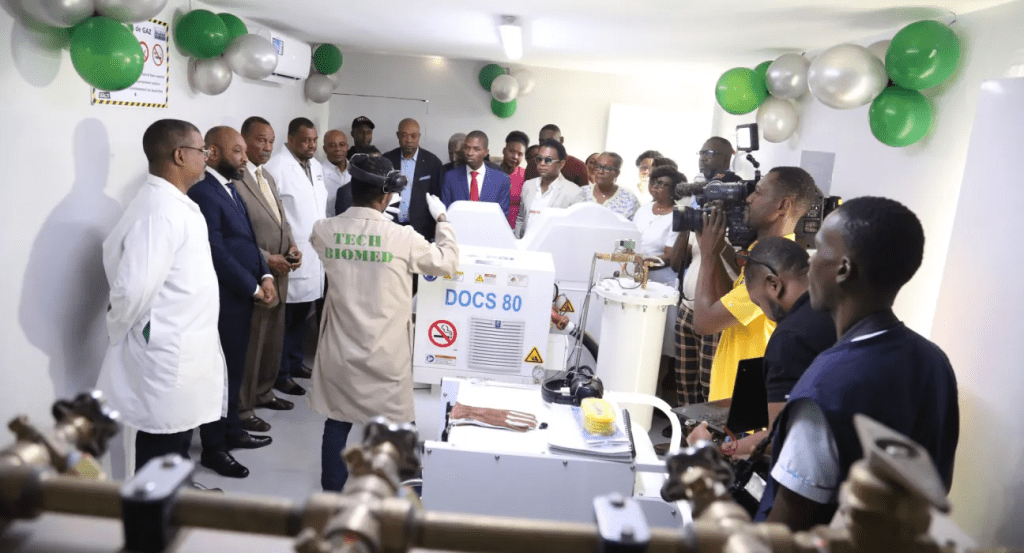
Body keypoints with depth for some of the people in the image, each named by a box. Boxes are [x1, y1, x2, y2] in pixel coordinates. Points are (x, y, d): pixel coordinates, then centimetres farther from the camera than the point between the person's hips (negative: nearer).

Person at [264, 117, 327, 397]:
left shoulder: (317, 167, 13)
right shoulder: (276, 167, -13)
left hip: (314, 255, 8)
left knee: (301, 316, 17)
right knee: (284, 318, 2)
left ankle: (294, 363, 32)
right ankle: (280, 374, 14)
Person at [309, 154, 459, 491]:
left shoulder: (324, 231, -7)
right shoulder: (402, 238, -16)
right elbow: (448, 262, -1)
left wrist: (372, 213, 22)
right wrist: (442, 218, 11)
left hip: (341, 349, 3)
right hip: (386, 353, -3)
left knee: (337, 423, 17)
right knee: (392, 426, 14)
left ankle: (332, 492, 30)